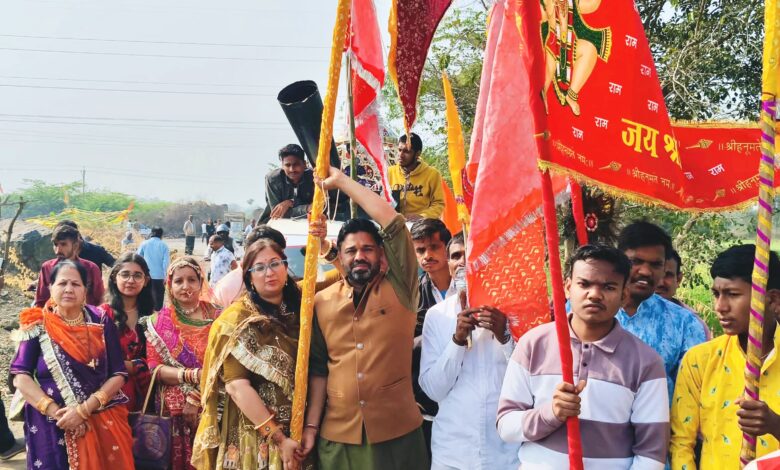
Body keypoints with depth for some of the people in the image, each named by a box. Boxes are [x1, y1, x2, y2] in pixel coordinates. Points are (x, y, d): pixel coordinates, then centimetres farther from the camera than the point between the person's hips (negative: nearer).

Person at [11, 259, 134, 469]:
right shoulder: (38, 324, 0)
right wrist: (55, 411, -17)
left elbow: (118, 375, -3)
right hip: (52, 426, -1)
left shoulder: (101, 322, 1)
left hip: (103, 423, 1)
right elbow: (20, 376, -6)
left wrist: (84, 409, -15)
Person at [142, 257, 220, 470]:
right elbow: (155, 368, -5)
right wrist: (193, 375, -20)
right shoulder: (159, 321, 3)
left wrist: (196, 398, -14)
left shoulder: (216, 316, 2)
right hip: (176, 408, 0)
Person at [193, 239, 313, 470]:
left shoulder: (299, 308, 3)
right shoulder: (239, 317, -11)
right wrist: (278, 438, -19)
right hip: (252, 433, -4)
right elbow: (236, 385, -18)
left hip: (295, 430, 4)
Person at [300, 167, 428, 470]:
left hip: (397, 432, -2)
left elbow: (392, 221, -9)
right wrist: (311, 425, 3)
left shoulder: (399, 289, -1)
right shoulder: (322, 302, 7)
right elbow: (318, 368, 9)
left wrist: (341, 181, -4)